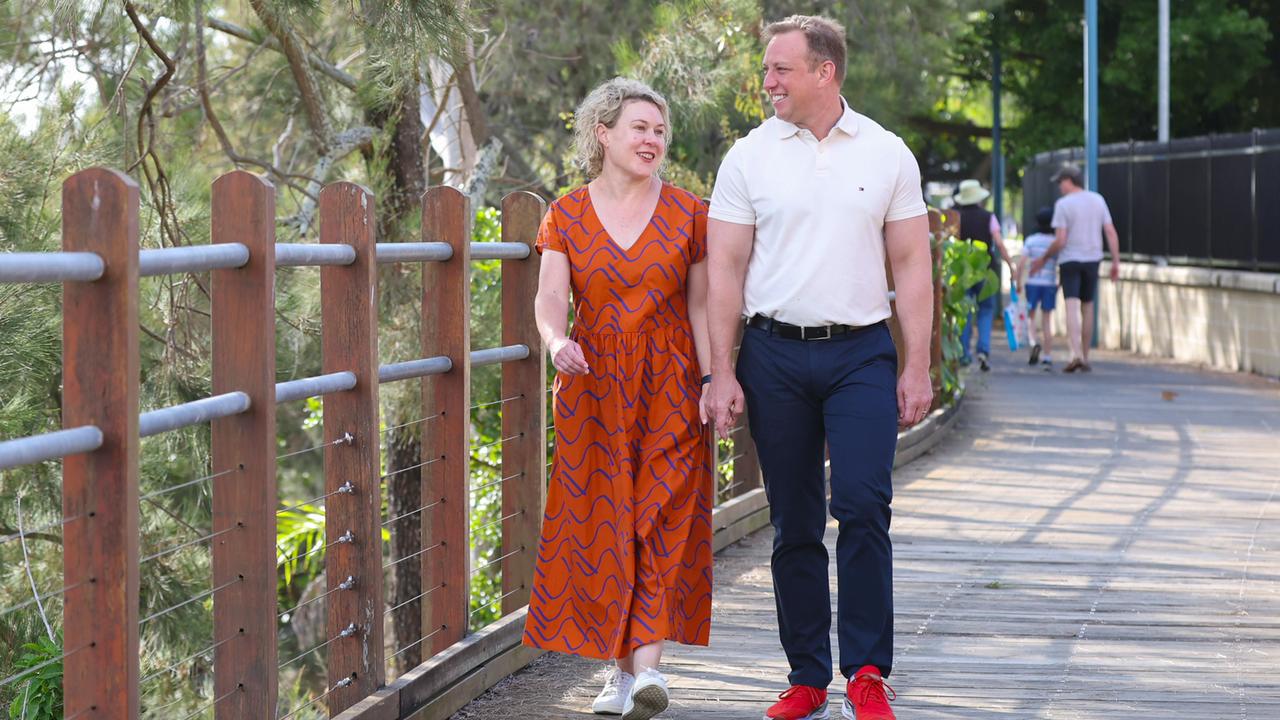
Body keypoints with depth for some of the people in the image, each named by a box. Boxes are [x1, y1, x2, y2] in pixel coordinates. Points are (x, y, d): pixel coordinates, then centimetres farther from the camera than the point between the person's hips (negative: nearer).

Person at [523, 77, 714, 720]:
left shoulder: (686, 213, 4)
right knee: (600, 523, -1)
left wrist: (712, 381, -7)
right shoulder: (567, 215, 4)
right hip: (592, 384, 1)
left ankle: (646, 664, -15)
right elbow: (550, 297, -7)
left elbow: (699, 306, 4)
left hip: (668, 386, -1)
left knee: (661, 518, -10)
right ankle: (620, 667, 7)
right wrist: (557, 341, -29)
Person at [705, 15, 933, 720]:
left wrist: (917, 365, 0)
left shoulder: (886, 153, 5)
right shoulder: (749, 156, 5)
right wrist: (722, 373, -3)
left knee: (863, 504, -13)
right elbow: (725, 270, 4)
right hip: (774, 355, 1)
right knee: (793, 522, 5)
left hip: (861, 351, -1)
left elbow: (911, 264, 7)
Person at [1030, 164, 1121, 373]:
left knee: (1072, 307, -10)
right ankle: (1085, 358, 18)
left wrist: (1043, 259, 2)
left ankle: (1076, 354, -26)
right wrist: (1116, 262, 7)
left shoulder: (1063, 204, -9)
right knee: (1087, 307, 14)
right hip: (1092, 259, 5)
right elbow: (1111, 233, 3)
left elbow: (1060, 240, -12)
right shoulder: (1098, 200, 6)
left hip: (1070, 260, -5)